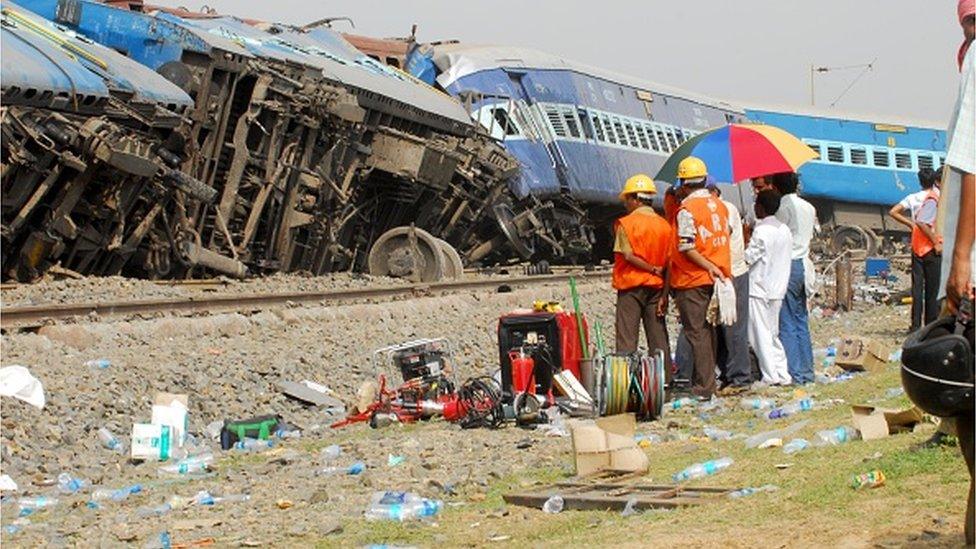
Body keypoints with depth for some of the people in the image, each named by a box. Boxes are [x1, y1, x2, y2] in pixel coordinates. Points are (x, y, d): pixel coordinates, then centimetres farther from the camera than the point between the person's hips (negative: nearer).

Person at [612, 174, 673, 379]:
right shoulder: (664, 225, 5)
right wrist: (665, 295, 3)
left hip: (631, 285, -4)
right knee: (658, 337, 8)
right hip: (656, 286, 4)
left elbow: (629, 256, -16)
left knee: (627, 338, -2)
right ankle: (665, 379, 8)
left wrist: (652, 269, -7)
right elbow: (668, 263, 2)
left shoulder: (625, 224, -7)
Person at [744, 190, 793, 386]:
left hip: (759, 290, -8)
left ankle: (771, 376, -4)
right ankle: (782, 374, 11)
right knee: (773, 334, 14)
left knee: (761, 335, -2)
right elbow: (787, 258, 13)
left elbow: (748, 257, -16)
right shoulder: (784, 230, 9)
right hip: (778, 289, 8)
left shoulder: (762, 231, -16)